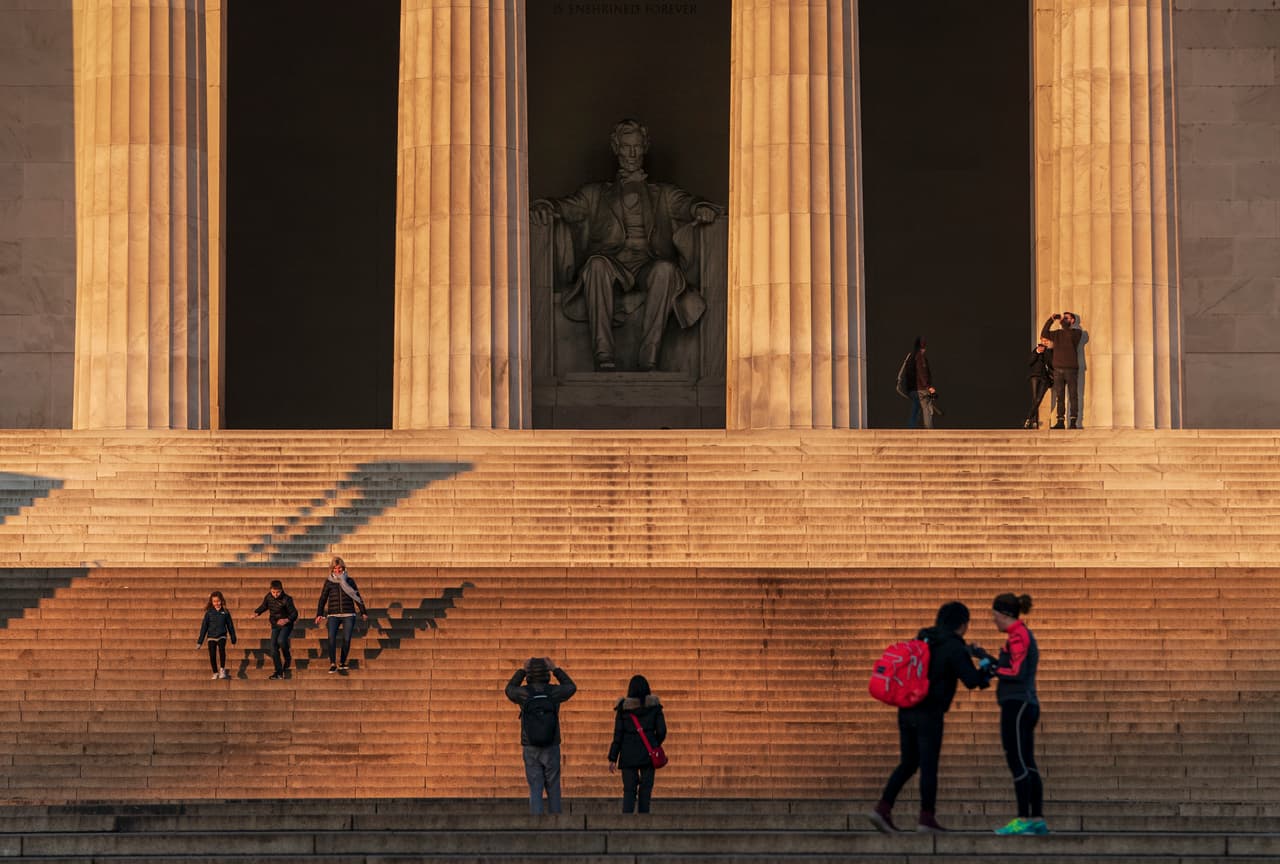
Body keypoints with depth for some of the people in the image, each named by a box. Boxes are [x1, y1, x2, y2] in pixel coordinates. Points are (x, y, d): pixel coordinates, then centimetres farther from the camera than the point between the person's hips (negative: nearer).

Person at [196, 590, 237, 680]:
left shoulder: (225, 612, 1)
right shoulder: (209, 612, 1)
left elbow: (230, 625, 9)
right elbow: (204, 626, 4)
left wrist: (233, 639, 13)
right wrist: (200, 641, 3)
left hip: (222, 636, -1)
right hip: (211, 637, 1)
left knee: (221, 648, -28)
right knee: (212, 655, -4)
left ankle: (222, 669, -20)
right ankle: (215, 673, 14)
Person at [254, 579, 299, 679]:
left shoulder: (286, 599, -19)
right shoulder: (268, 597, -4)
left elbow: (294, 613, -18)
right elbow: (263, 606, 14)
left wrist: (286, 620, -36)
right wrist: (256, 613, -4)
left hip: (286, 625, -5)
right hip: (275, 626, 5)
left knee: (281, 641, -31)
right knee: (274, 648, -1)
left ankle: (287, 658, -2)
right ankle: (279, 672, 7)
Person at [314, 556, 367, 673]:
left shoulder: (349, 581, 10)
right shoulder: (329, 582, 9)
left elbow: (357, 597, 13)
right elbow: (323, 598, 10)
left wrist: (363, 612, 12)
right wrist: (319, 614, 2)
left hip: (348, 614, 1)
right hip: (333, 615, -1)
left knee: (347, 639, -3)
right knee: (331, 637, -19)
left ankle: (342, 664, 12)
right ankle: (333, 664, -16)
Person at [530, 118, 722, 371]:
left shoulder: (664, 194, 28)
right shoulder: (596, 194, 28)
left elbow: (687, 205, 9)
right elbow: (568, 206, 13)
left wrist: (701, 209, -17)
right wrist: (544, 207, -12)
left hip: (649, 263, 0)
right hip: (611, 261, 0)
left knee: (665, 269, -36)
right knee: (597, 263, -36)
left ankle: (648, 358, -41)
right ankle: (604, 355, -43)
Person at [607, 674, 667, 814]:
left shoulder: (623, 707, -3)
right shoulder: (654, 706, -1)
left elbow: (618, 734, -3)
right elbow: (661, 731, -1)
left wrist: (613, 758, 0)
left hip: (628, 755, 0)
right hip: (648, 755, 0)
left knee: (629, 789, 3)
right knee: (646, 789, 8)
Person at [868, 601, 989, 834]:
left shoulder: (922, 640, 15)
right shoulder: (954, 646, -8)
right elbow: (971, 680, -13)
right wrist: (985, 673, 9)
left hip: (906, 710, 7)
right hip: (929, 713, -7)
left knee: (908, 764, 13)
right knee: (929, 765, 2)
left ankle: (883, 809, 3)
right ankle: (927, 818, 5)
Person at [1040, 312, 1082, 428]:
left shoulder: (1076, 332, 4)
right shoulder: (1057, 333, 16)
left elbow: (1069, 334, -17)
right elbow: (1044, 334, 5)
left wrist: (1062, 320, -8)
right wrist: (1051, 320, -1)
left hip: (1071, 369, -4)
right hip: (1058, 369, 4)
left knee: (1073, 396, -4)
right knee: (1059, 397, 1)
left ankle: (1074, 422, -3)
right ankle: (1060, 422, 1)